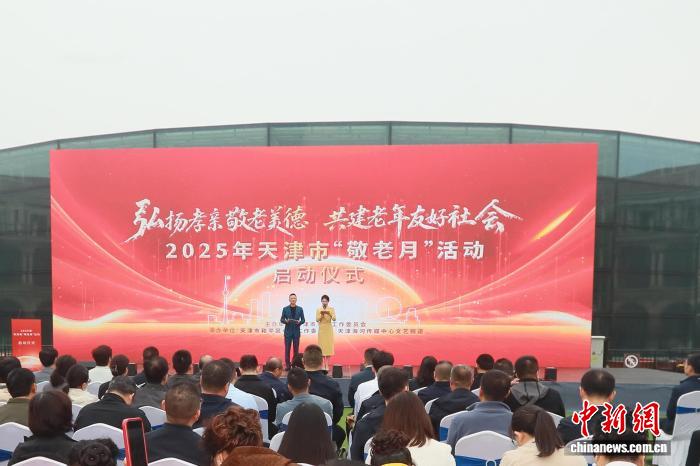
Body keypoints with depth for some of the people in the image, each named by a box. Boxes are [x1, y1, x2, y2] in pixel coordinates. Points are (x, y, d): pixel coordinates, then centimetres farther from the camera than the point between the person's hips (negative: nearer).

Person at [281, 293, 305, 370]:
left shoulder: (300, 309, 5)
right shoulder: (285, 309, 3)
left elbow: (303, 320, 6)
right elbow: (281, 320, 4)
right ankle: (288, 365, 6)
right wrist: (286, 321, -17)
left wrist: (299, 322, -16)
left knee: (296, 349, 3)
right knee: (287, 349, 0)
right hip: (288, 331, 0)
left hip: (296, 331, 1)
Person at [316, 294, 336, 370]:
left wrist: (329, 314, -28)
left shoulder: (331, 309, 0)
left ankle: (327, 365, 2)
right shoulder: (318, 309, 3)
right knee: (322, 346, -1)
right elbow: (317, 319, -5)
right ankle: (323, 365, 5)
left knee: (329, 346, -3)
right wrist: (321, 315, -23)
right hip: (321, 329, 1)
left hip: (329, 329, -1)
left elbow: (334, 319, -11)